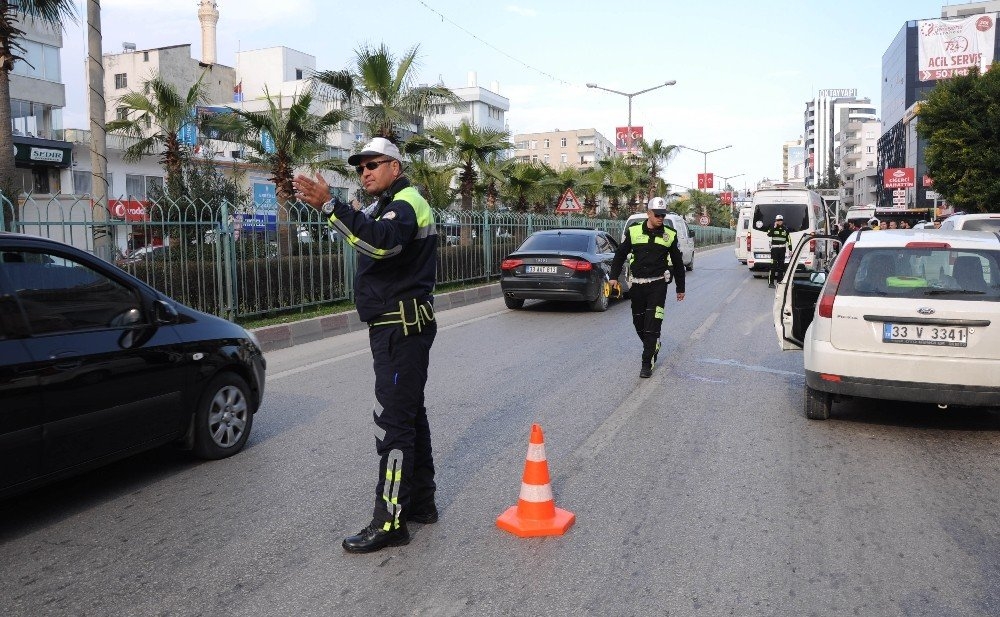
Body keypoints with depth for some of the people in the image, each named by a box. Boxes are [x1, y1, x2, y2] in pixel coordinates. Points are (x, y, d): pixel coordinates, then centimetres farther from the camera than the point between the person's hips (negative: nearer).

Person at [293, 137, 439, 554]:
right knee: (410, 415, 15)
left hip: (402, 329, -11)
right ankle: (421, 502, 26)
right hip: (398, 328, 11)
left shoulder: (407, 202, -14)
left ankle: (390, 522, -4)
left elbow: (381, 241, -34)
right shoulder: (391, 206, 21)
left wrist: (329, 205, -40)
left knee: (393, 422, -10)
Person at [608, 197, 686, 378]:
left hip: (658, 284, -2)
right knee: (638, 321, 11)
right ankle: (653, 347, 38)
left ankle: (647, 362, -6)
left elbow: (678, 263, 12)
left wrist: (680, 288, 15)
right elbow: (620, 254, 10)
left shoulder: (670, 235, 2)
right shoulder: (633, 231, 1)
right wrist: (614, 277, 4)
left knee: (653, 323, -10)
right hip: (636, 283, 2)